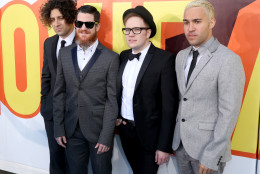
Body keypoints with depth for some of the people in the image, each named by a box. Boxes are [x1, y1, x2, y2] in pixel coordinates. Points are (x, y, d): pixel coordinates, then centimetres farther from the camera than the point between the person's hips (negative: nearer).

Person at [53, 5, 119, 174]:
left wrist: (106, 136, -12)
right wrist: (59, 128, 3)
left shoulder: (111, 57, -7)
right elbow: (59, 93, 7)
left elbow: (112, 100, -8)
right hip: (72, 131, 4)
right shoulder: (65, 54, 5)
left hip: (98, 131, -3)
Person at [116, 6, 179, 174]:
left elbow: (169, 106, -15)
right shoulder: (124, 56, 5)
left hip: (148, 134, -5)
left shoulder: (165, 59, -14)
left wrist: (164, 146, -16)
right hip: (124, 129, 6)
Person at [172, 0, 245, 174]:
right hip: (180, 142, 6)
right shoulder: (181, 56, 6)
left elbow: (229, 112, -18)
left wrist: (211, 156, -17)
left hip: (208, 146, -6)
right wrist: (175, 132, 11)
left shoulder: (229, 60, -16)